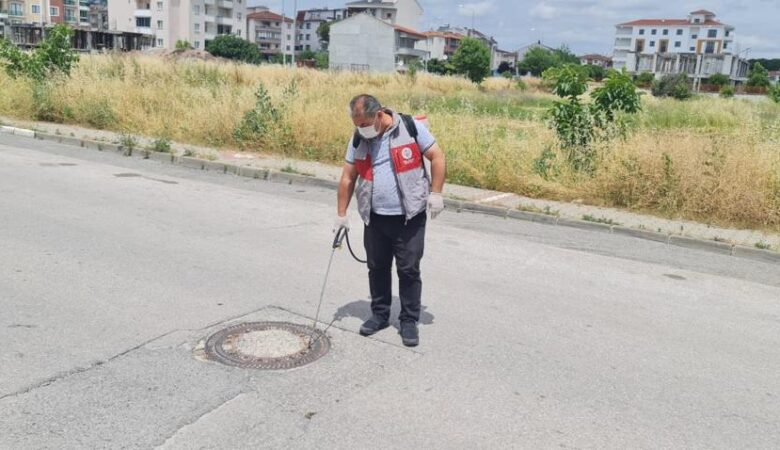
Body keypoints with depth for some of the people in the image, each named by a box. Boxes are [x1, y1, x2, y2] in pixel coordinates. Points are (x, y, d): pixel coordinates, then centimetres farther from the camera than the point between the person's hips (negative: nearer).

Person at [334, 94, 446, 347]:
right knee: (377, 268, 13)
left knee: (408, 270, 2)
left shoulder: (411, 127, -9)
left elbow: (437, 157, -5)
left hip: (409, 217, -4)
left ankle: (409, 321, 16)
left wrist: (435, 193, -12)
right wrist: (341, 214, 7)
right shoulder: (358, 139, 2)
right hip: (375, 218, 4)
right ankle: (380, 314, 30)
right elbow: (348, 177, 7)